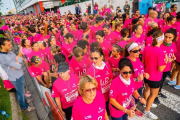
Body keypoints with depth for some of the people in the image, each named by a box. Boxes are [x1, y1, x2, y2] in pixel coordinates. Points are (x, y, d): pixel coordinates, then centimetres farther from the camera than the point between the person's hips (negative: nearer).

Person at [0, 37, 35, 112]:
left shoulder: (9, 52, 0)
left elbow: (20, 60, 0)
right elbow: (18, 66, -28)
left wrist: (16, 63, -21)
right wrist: (18, 63, -7)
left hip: (20, 75, 8)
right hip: (16, 78, -8)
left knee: (21, 90, 28)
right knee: (21, 92, 12)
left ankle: (25, 100, 52)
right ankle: (24, 107, 34)